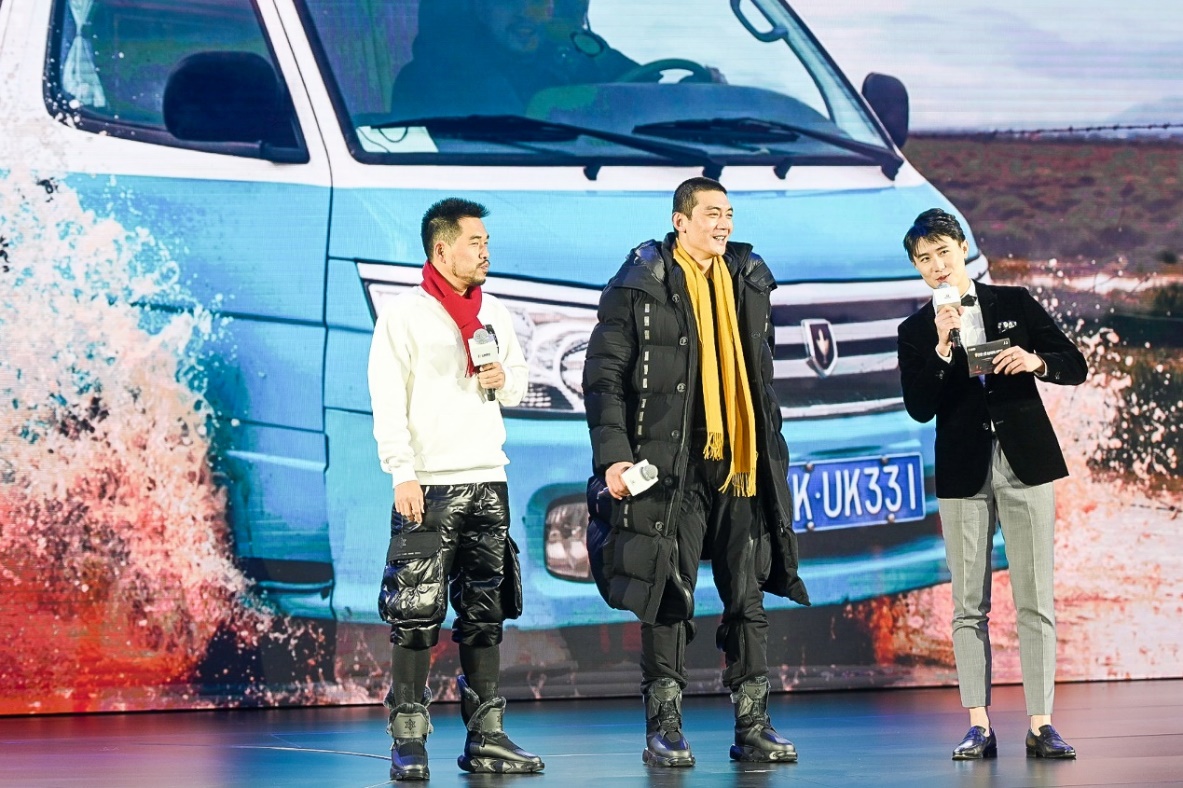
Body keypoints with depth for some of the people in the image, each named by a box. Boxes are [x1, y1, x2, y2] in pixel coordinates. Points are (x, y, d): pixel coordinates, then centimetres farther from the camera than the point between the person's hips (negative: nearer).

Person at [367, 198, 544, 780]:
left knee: (485, 614, 7)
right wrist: (403, 474, -15)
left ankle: (485, 737, 11)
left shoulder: (496, 315, 14)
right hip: (430, 485, -6)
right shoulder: (405, 315, -3)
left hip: (488, 481, 6)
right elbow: (387, 400, -7)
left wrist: (503, 379, 0)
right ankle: (408, 742, -4)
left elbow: (518, 386, 24)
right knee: (416, 615, -8)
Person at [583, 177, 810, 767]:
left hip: (741, 465, 5)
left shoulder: (749, 282, 14)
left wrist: (770, 449, 17)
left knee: (748, 597, 5)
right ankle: (664, 729, 5)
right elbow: (604, 376, -5)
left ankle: (753, 725, 9)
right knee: (669, 596, -2)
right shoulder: (640, 287, -3)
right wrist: (614, 455, -14)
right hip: (672, 467, -5)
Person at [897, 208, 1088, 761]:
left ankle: (1040, 724, -1)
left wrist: (1037, 362, -15)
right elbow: (919, 408, -6)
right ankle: (979, 725, 3)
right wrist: (941, 349, -17)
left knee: (1035, 601, -2)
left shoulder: (1014, 303, 5)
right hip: (963, 471, 1)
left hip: (1025, 462, -1)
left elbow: (1076, 367, 5)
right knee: (969, 605, 1)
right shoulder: (916, 331, 5)